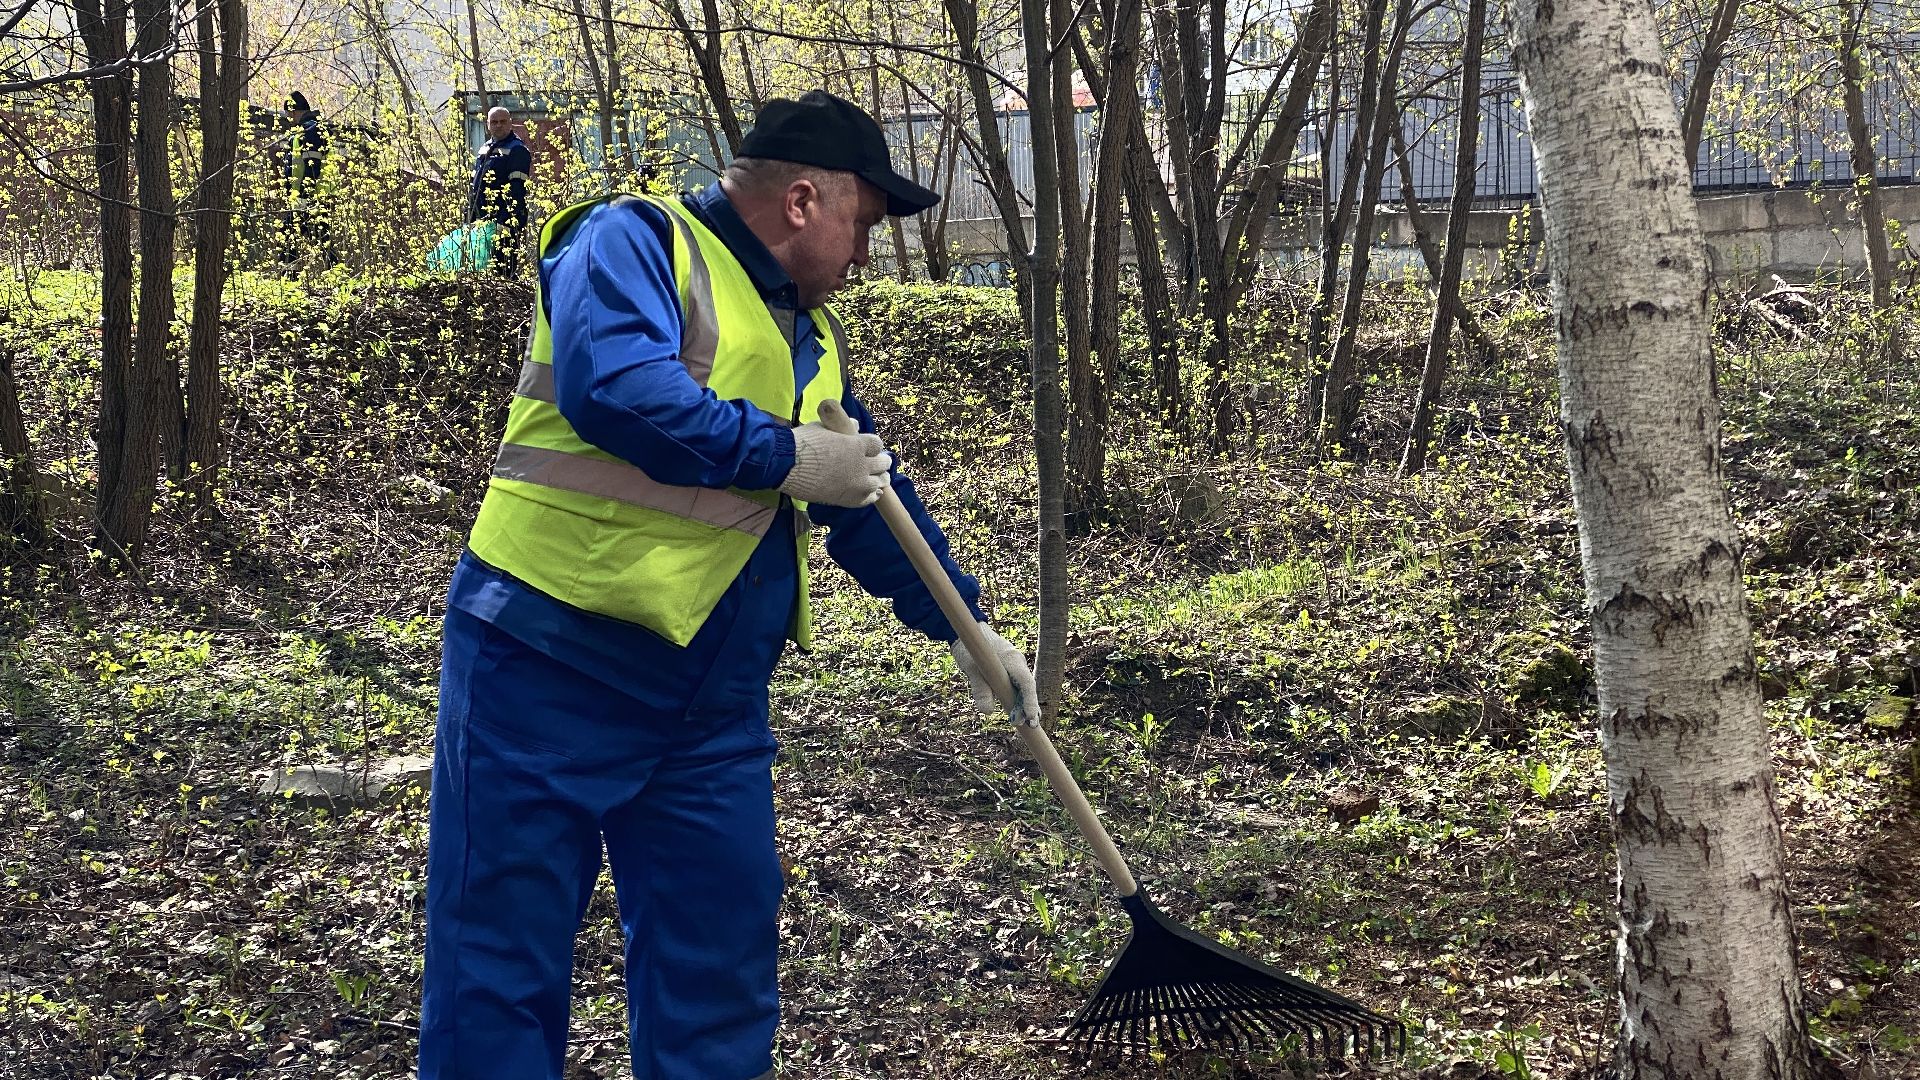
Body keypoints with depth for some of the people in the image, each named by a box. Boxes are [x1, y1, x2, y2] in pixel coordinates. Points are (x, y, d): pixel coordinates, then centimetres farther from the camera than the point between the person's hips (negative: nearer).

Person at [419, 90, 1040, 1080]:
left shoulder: (811, 337, 19)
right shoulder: (633, 241, -7)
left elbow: (870, 496, 27)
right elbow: (614, 385, -26)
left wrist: (962, 623, 24)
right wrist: (786, 458, -16)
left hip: (713, 709, 8)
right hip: (548, 670, -7)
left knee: (719, 990, 10)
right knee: (499, 974, 0)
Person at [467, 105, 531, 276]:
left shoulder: (517, 150, -7)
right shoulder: (485, 149, 19)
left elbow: (516, 190, -15)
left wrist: (508, 221, -23)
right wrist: (469, 217, 18)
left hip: (503, 219, -8)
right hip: (481, 220, 8)